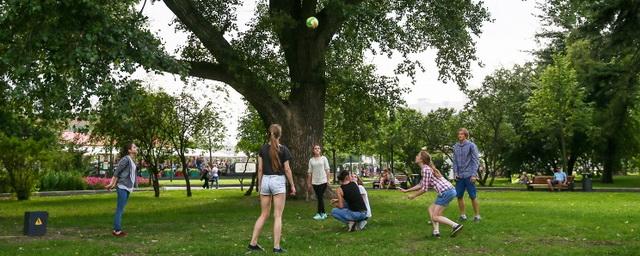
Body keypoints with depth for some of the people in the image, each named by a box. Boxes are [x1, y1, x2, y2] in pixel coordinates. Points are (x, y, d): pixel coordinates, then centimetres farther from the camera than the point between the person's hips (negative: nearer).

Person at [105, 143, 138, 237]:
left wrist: (114, 184, 7)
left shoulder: (131, 160, 14)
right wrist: (111, 184, -12)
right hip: (122, 187, -9)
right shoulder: (126, 159, -12)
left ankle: (117, 230, 18)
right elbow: (117, 172, -12)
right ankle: (117, 231, 0)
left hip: (127, 188, 9)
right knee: (120, 209, -4)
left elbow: (119, 173, 12)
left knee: (121, 210, 12)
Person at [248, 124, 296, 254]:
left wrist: (259, 185, 14)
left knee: (264, 215, 14)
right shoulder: (283, 149, -5)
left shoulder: (263, 148, 5)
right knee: (278, 216, 0)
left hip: (265, 180, 4)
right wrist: (292, 185, 4)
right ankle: (276, 247, -1)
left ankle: (253, 243, 13)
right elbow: (287, 169, -4)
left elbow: (260, 169, 5)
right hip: (278, 181, -4)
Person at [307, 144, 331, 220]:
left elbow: (327, 169, 2)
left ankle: (319, 213, -3)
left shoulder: (324, 158, 1)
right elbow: (309, 172, 8)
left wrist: (328, 180, -4)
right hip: (315, 182, 3)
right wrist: (309, 183, 6)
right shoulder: (311, 160, 7)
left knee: (320, 197, -8)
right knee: (319, 197, 7)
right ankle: (323, 213, 16)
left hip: (323, 181, -3)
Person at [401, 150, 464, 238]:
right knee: (431, 209, 16)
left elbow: (424, 189, -9)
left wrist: (413, 196, 5)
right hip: (449, 190, 10)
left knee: (435, 217, -5)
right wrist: (406, 190, 29)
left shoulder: (425, 169, -9)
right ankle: (436, 231, 8)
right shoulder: (427, 168, 20)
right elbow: (420, 185, 26)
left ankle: (456, 225, -13)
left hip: (446, 192, -10)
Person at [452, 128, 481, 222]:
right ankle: (462, 215, 18)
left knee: (473, 196, -2)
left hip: (469, 175, -4)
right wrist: (455, 173, 1)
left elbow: (476, 161, -6)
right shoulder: (455, 147, 9)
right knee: (459, 196, 6)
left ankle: (477, 215, 7)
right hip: (459, 176, 4)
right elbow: (455, 161, 12)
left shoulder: (471, 146, -3)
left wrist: (474, 175, -12)